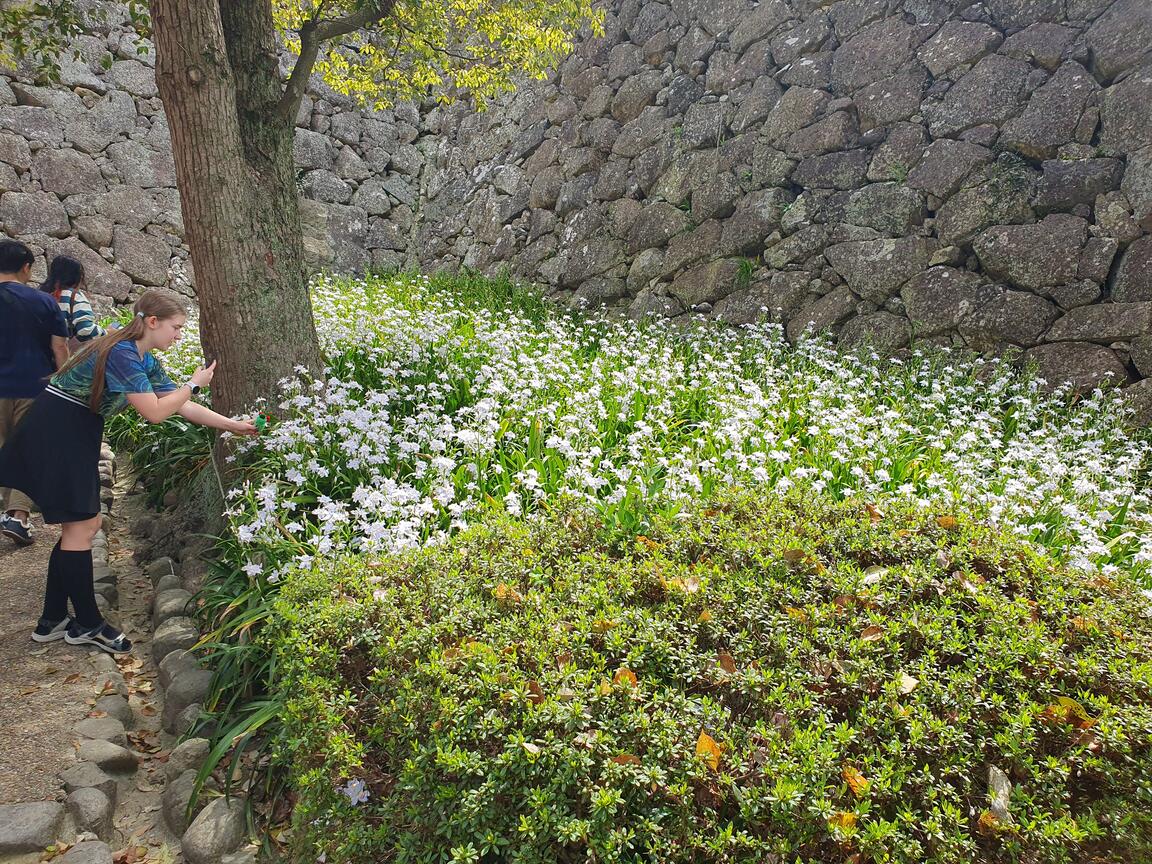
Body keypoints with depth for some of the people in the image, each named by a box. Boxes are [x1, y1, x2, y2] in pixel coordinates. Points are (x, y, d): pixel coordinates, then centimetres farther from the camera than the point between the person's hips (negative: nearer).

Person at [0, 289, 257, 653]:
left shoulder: (146, 361, 10)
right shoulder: (122, 352, -20)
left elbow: (182, 406, 13)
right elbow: (154, 412, -23)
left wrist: (235, 425, 12)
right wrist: (194, 384, -10)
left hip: (78, 434, 10)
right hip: (55, 432, -10)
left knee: (82, 526, 12)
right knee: (81, 526, -4)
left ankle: (53, 620, 21)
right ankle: (87, 624, 9)